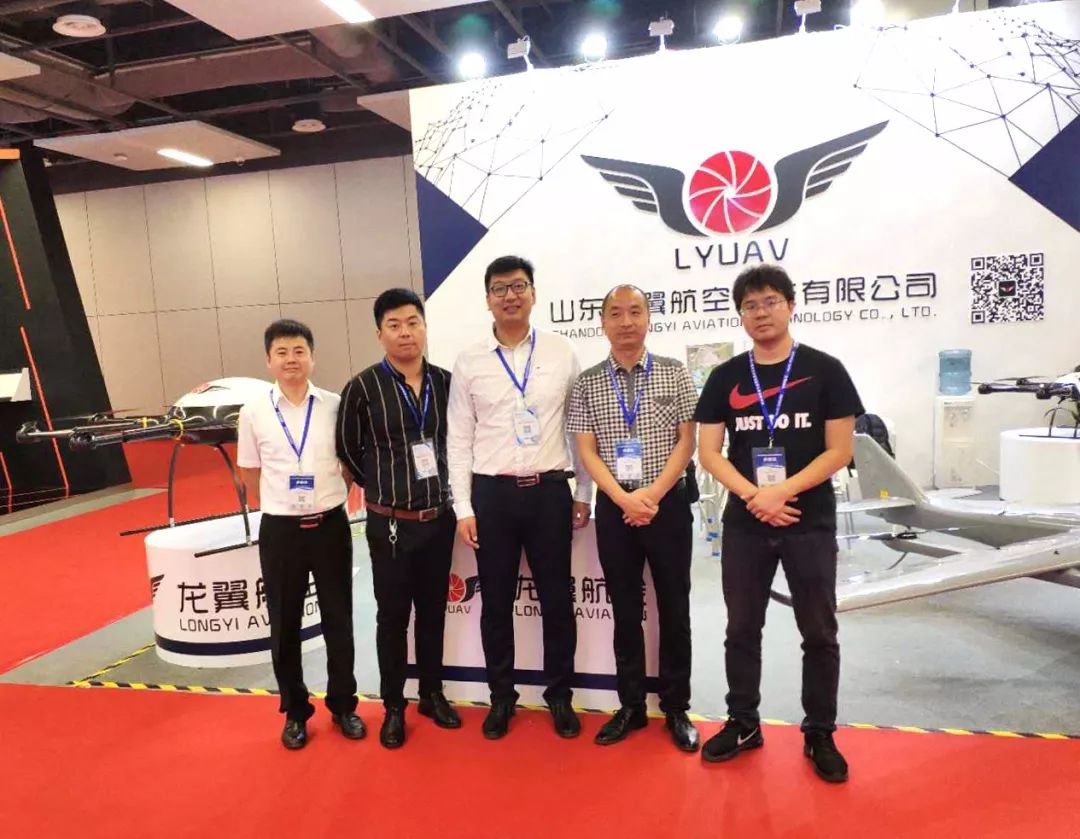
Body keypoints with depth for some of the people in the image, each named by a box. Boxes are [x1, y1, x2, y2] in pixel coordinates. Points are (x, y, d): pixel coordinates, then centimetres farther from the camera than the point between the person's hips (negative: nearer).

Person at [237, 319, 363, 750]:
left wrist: (327, 500, 6)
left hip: (330, 525, 0)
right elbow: (251, 476, 8)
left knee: (338, 621, 11)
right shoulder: (254, 412, -3)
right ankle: (295, 711, 29)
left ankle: (343, 705, 28)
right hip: (280, 531, 0)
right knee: (284, 626, 11)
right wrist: (283, 507, 7)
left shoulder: (335, 406, -4)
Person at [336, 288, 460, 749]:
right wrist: (384, 486, 7)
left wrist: (440, 487, 7)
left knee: (433, 610, 15)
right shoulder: (362, 387, -10)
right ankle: (393, 706, 26)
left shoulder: (444, 382, -1)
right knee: (392, 614, 9)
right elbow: (347, 450, 2)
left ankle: (432, 694, 33)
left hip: (439, 517, 3)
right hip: (390, 522, -3)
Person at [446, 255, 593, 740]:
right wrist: (463, 508, -2)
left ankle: (560, 695, 28)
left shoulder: (562, 353, 2)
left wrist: (584, 493, 5)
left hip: (549, 490, 0)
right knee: (496, 601, 11)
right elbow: (458, 441, 2)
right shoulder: (469, 363, 1)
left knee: (557, 598, 10)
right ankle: (501, 696, 29)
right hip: (491, 494, 0)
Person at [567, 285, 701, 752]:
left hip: (668, 504, -1)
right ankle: (631, 706, 25)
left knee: (674, 609, 8)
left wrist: (653, 494, -13)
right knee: (625, 611, 10)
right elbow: (587, 451, -1)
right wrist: (625, 499, -14)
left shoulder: (673, 373, 0)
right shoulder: (588, 383, 2)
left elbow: (686, 442, -2)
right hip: (614, 509, 1)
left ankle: (676, 708, 23)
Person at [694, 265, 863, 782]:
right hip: (744, 525, 2)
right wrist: (753, 496, -15)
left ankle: (820, 734, 25)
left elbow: (839, 451, -6)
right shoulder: (725, 378, 4)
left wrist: (781, 491, -17)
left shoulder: (824, 370, -2)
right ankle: (743, 723, 29)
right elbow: (709, 453, 0)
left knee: (819, 633, 9)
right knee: (742, 629, 12)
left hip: (811, 523, -2)